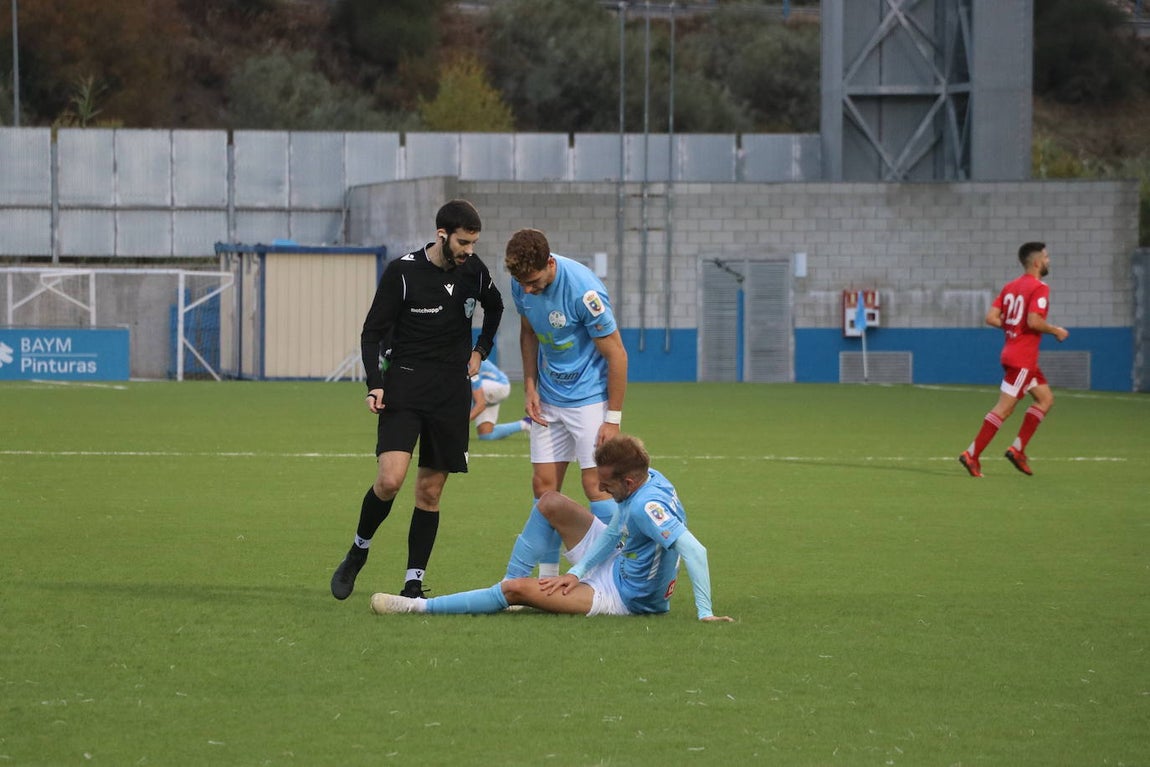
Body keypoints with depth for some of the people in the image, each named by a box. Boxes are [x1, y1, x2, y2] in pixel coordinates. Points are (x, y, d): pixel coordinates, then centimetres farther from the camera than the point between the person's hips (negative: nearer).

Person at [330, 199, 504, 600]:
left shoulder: (474, 271, 4)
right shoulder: (402, 272, -9)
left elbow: (494, 307, 27)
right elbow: (372, 333, -4)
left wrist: (480, 351, 17)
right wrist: (375, 384, -16)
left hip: (452, 391, 4)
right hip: (405, 386, -4)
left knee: (430, 491, 3)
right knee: (389, 479, -18)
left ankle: (414, 582, 8)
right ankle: (357, 553, 6)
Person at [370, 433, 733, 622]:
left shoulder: (647, 505, -33)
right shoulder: (648, 477, -5)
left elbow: (694, 550, -41)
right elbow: (613, 532, 6)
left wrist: (705, 614, -41)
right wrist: (577, 572, -4)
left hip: (621, 596, -10)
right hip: (616, 561, 10)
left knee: (517, 589, -19)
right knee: (551, 502, 11)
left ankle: (420, 607, -11)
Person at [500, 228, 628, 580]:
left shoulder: (583, 290, -26)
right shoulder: (522, 283, -7)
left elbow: (616, 356, -18)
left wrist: (613, 419, -16)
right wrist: (530, 387, 4)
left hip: (589, 397, -6)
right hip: (548, 398, 6)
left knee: (596, 484, -10)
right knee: (544, 484, 4)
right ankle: (547, 577, 9)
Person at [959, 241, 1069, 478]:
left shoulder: (1011, 286, 12)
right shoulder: (1039, 288, -13)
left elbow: (991, 318, 6)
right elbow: (1034, 321, -25)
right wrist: (1056, 331, -10)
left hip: (1012, 351, 10)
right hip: (1022, 358, -10)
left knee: (1046, 399, 15)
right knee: (1004, 408, -7)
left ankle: (1018, 449, 10)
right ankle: (972, 455, -7)